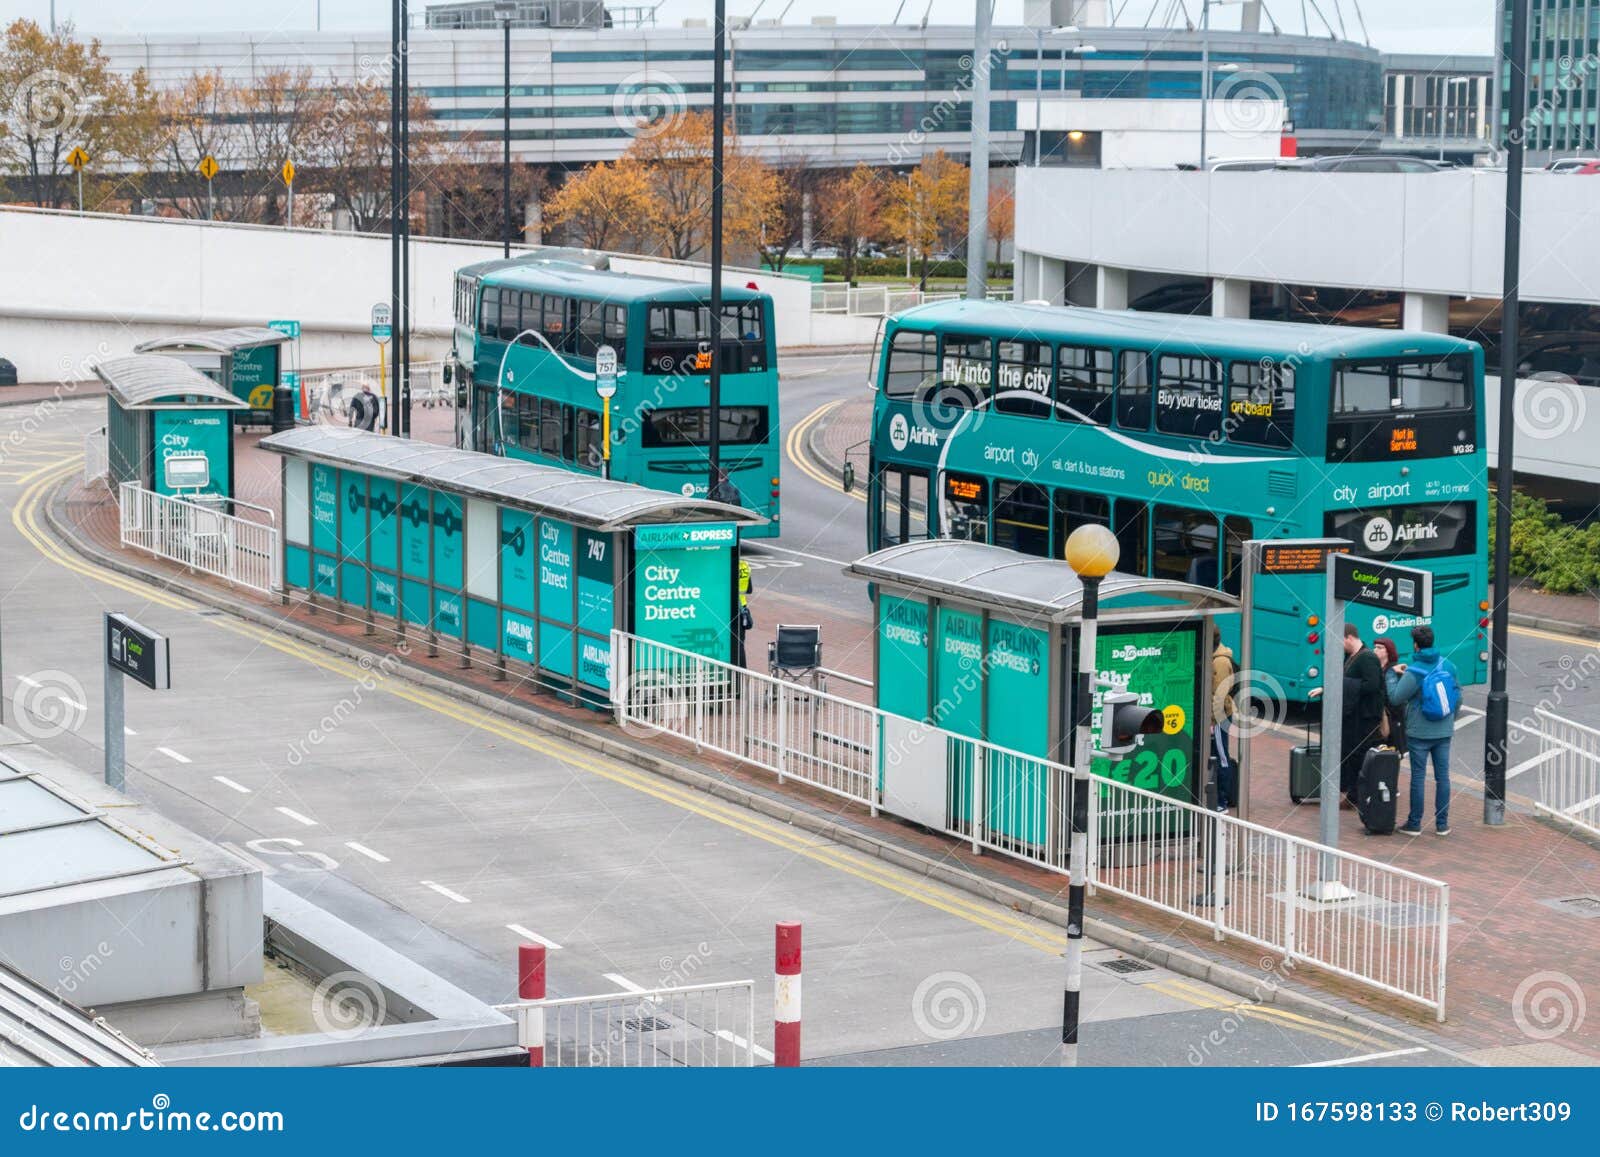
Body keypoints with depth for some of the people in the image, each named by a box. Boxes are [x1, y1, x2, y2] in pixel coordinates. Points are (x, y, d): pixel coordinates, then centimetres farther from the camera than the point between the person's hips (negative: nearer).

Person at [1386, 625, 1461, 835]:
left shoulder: (1413, 673, -16)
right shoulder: (1448, 666, 0)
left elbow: (1395, 698, -10)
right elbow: (1458, 696, 9)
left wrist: (1393, 674, 3)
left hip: (1419, 733, -4)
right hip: (1444, 732, 4)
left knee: (1418, 776, 3)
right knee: (1442, 776, 9)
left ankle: (1414, 823, 8)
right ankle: (1442, 824, 13)